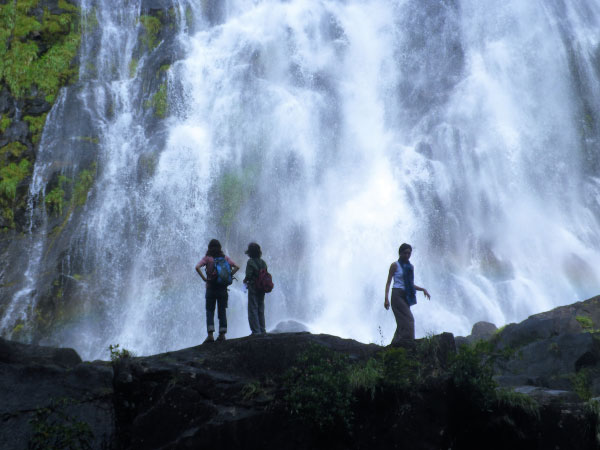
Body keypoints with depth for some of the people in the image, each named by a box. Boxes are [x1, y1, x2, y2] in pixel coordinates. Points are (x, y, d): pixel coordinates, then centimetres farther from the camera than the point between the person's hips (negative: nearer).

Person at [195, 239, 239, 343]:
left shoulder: (207, 258, -2)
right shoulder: (225, 257, 5)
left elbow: (197, 267, -16)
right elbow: (236, 267, 0)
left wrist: (204, 278, -11)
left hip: (211, 287, -2)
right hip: (223, 287, 2)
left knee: (210, 311, 3)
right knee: (222, 311, 8)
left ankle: (210, 335, -6)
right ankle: (222, 334, 7)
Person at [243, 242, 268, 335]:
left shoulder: (251, 262, -12)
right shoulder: (263, 262, 7)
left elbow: (248, 275, -18)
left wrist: (245, 281, 2)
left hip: (253, 289, -7)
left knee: (253, 310, -2)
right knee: (260, 310, 15)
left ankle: (256, 331, -6)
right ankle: (262, 330, 17)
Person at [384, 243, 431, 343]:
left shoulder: (410, 267, 16)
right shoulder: (395, 265, -2)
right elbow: (388, 282, -3)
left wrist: (423, 289, 7)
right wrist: (386, 298, -12)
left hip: (407, 296, 6)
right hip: (397, 294, -6)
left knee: (402, 322, 3)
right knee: (408, 319, -14)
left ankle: (395, 344, 8)